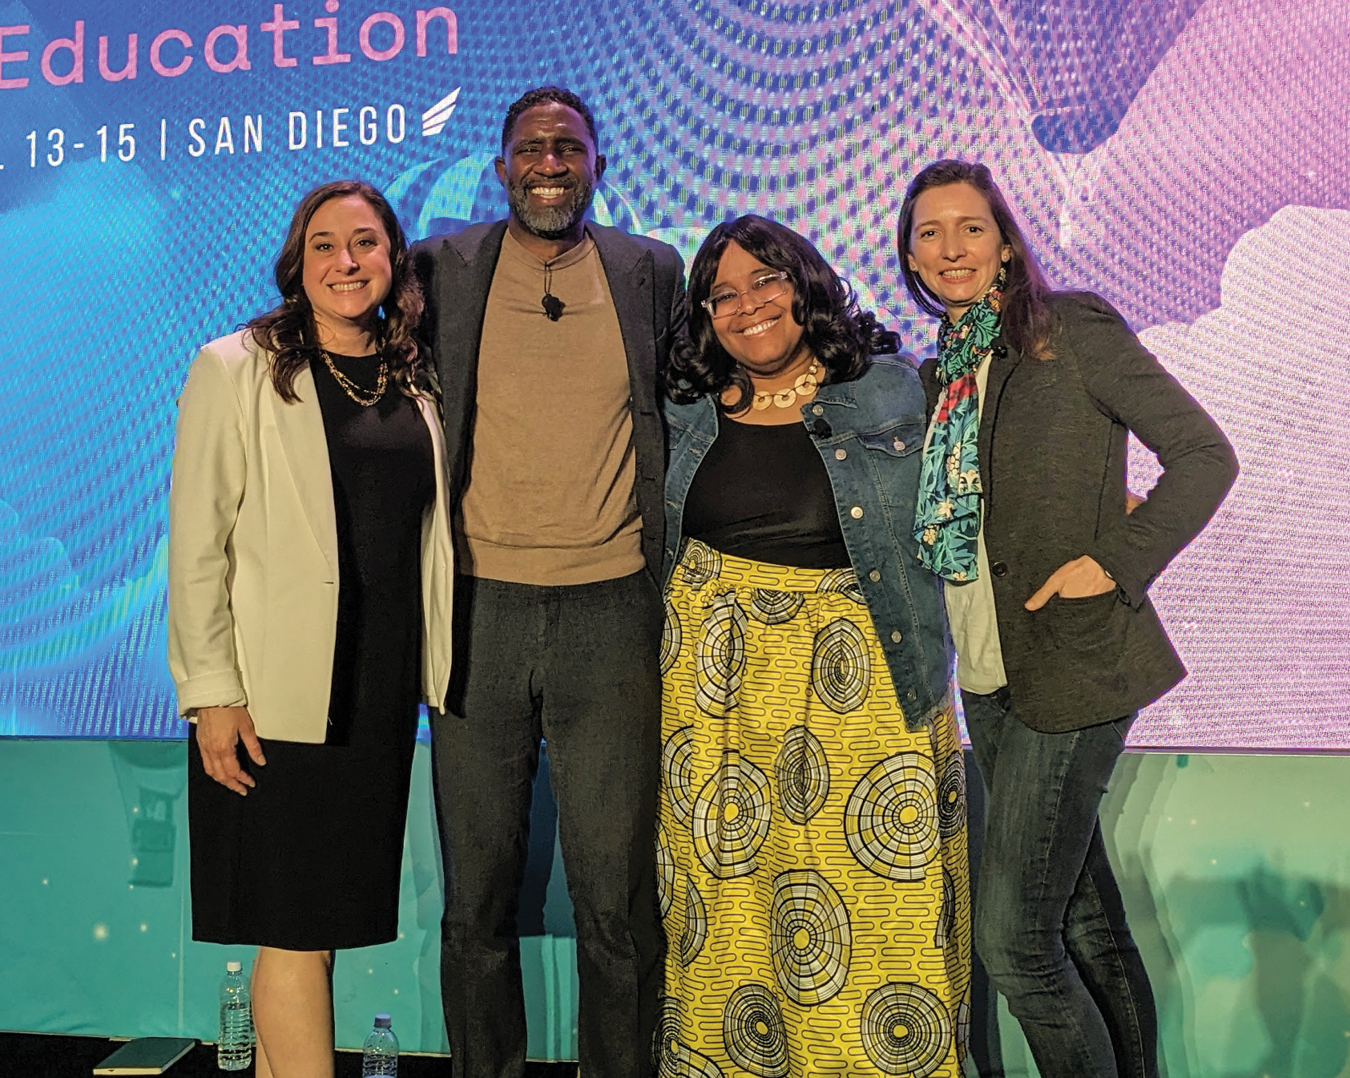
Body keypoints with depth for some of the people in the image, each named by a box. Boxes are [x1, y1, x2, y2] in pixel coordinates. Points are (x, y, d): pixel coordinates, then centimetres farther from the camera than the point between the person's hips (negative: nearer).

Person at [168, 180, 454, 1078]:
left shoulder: (414, 381, 10)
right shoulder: (236, 370, -4)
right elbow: (197, 547, -7)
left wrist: (437, 669, 10)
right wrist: (212, 693, -13)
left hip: (382, 687, 5)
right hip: (277, 693, -5)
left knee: (318, 917, 13)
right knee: (298, 926, 0)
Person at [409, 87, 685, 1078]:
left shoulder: (651, 271, 7)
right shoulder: (442, 269, 6)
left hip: (610, 608, 0)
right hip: (478, 607, 1)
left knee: (617, 893, 4)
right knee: (477, 892, 10)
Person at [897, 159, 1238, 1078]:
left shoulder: (1072, 328, -5)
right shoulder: (942, 372, 14)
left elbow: (1206, 454, -8)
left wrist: (1117, 559, -15)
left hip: (1072, 668, -6)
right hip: (989, 678, 7)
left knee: (1010, 939, -7)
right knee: (1088, 923, 15)